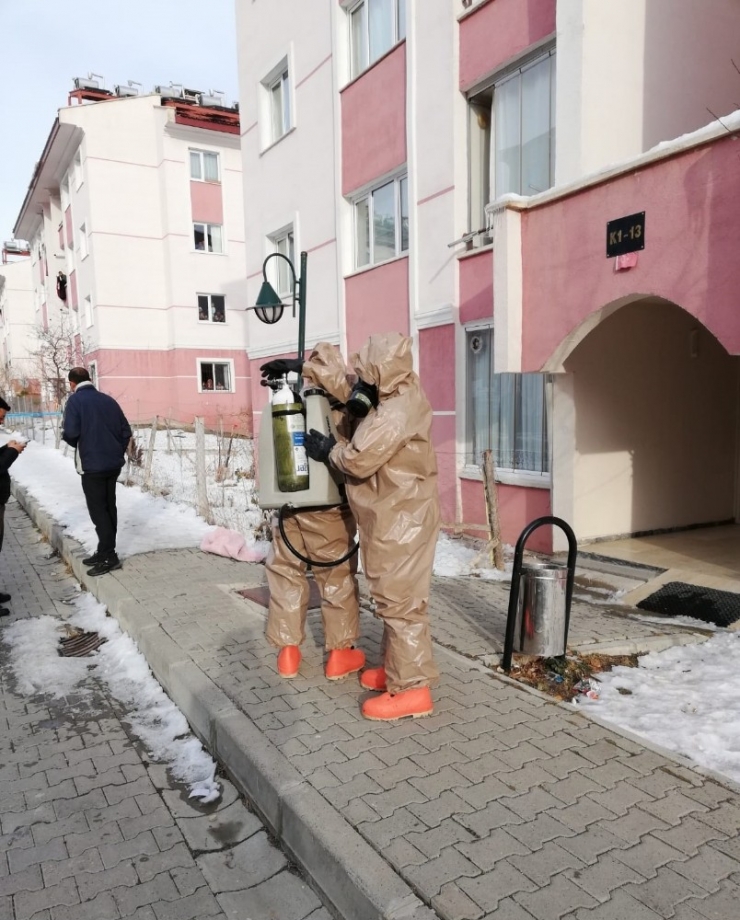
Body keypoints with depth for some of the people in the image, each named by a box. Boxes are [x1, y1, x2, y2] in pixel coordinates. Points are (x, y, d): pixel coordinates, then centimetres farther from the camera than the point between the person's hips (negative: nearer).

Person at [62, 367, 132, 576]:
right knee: (109, 507, 14)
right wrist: (117, 452, 15)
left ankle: (109, 556, 1)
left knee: (98, 510, 0)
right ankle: (105, 552, 22)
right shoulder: (108, 400, 9)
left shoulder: (75, 400, -8)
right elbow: (126, 431, 8)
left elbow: (71, 433, -17)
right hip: (113, 464, 6)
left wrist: (80, 445, 5)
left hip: (92, 465, -6)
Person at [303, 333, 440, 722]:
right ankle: (395, 668, 31)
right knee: (394, 596, 18)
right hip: (396, 514, 10)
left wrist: (328, 449, -3)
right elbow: (347, 386, 16)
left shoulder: (394, 414, -26)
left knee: (399, 600, -4)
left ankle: (411, 689, 4)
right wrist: (306, 366, 11)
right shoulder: (401, 390, 4)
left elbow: (358, 461, -22)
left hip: (400, 519, -10)